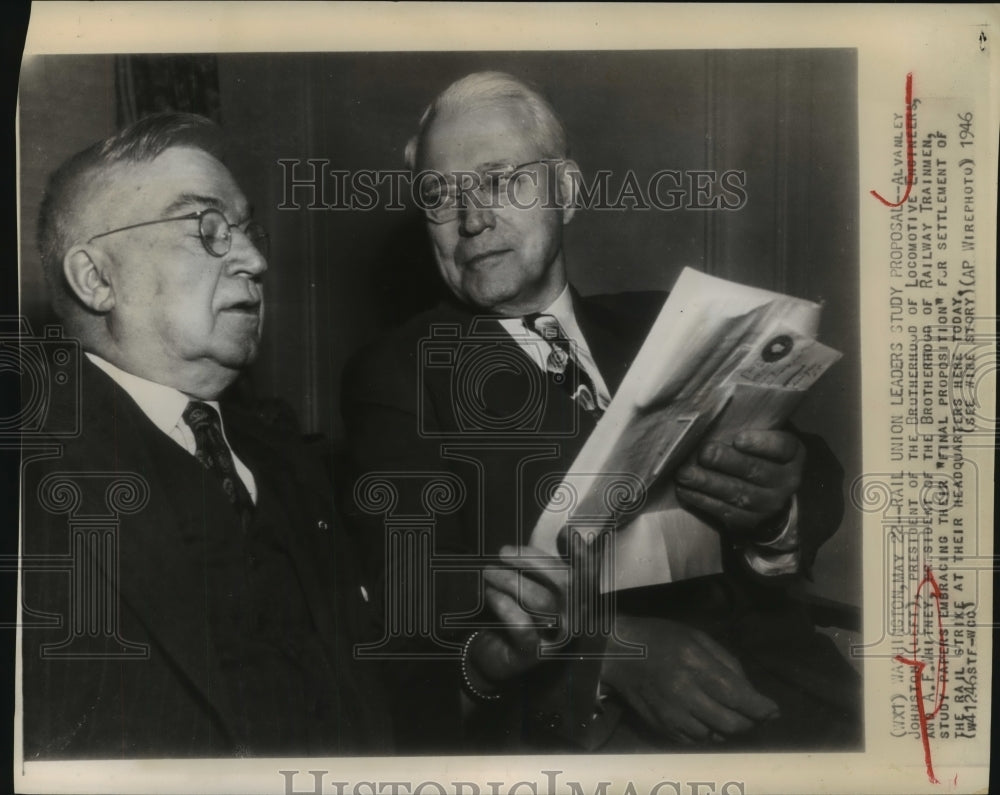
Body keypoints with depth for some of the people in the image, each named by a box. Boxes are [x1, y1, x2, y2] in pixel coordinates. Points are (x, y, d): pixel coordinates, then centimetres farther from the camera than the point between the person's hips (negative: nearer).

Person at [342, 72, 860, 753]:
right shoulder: (396, 375, 6)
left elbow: (819, 482, 6)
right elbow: (414, 589, -8)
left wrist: (778, 510, -19)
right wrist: (614, 644, -24)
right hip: (572, 709, -3)